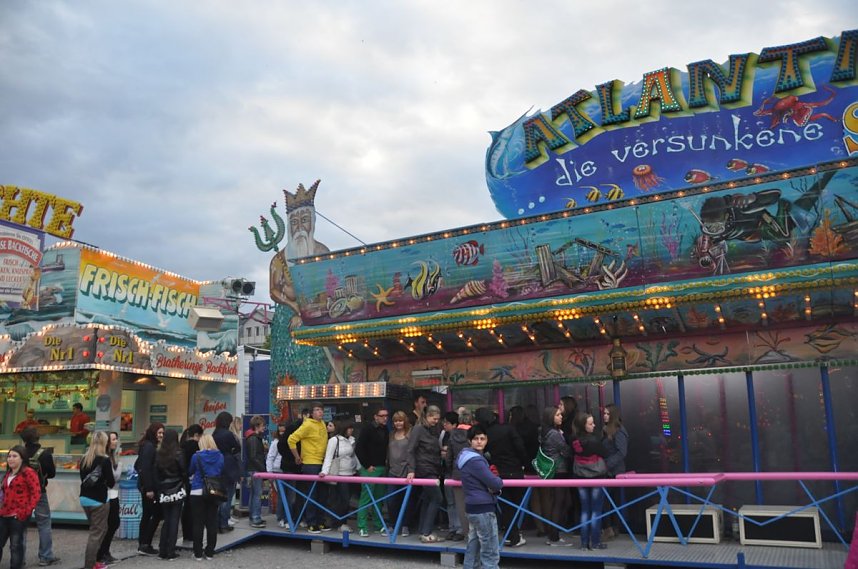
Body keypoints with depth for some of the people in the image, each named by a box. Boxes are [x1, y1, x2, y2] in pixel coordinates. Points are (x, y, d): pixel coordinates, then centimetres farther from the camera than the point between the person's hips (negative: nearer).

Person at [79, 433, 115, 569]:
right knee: (96, 533, 2)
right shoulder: (105, 460, -15)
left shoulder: (84, 459, 5)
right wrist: (109, 481, 8)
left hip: (85, 498, 7)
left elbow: (83, 478, 13)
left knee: (100, 529, 21)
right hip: (98, 500, -7)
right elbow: (111, 482, -12)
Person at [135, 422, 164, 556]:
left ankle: (142, 544, 22)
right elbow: (146, 468, -21)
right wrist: (149, 489, -21)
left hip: (145, 486, 10)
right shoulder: (149, 447, -15)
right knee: (157, 514, -5)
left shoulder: (148, 445, 13)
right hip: (149, 486, -10)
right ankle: (145, 545, -2)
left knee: (147, 515, 15)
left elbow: (138, 465, 20)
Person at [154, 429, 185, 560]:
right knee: (174, 521, 3)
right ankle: (171, 553, 4)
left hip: (163, 493, 4)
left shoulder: (158, 455, -1)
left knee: (166, 520, 14)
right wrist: (183, 482, 13)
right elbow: (184, 472, -7)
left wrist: (159, 489, 7)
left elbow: (156, 474, 1)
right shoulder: (178, 454, -12)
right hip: (177, 492, -4)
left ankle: (162, 551, 16)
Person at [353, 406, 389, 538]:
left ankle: (378, 524, 18)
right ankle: (362, 527, -2)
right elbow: (358, 448, -11)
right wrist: (367, 465, -11)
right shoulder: (368, 429, -8)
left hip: (382, 468, 6)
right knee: (366, 497, -6)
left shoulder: (385, 430, 11)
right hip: (369, 468, -6)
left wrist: (386, 461, 8)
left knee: (378, 497, 10)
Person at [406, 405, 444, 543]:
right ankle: (426, 533, -7)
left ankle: (423, 532, 15)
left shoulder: (434, 430, 14)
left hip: (433, 471, 7)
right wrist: (411, 470, -20)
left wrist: (439, 471, 12)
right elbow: (411, 451, -13)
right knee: (436, 498, -10)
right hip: (424, 470, -7)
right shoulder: (418, 429, -8)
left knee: (427, 500, 9)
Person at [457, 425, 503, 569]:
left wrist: (493, 478, -5)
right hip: (483, 508, -10)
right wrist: (497, 479, 2)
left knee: (473, 549, 15)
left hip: (473, 506, 10)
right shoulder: (475, 460, -19)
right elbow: (496, 484, -21)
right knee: (491, 554, -5)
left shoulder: (466, 456, 12)